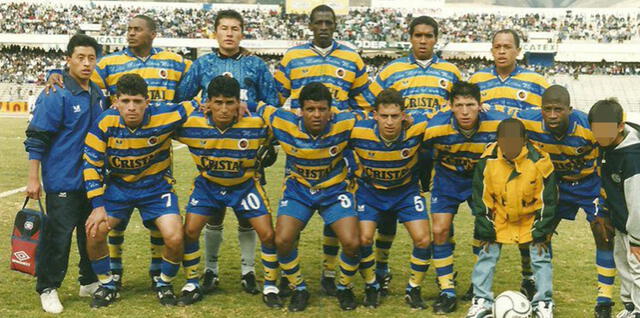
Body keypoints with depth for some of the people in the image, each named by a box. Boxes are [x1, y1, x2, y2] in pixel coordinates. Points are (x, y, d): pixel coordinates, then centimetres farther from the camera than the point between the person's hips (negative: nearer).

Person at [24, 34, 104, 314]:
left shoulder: (97, 94, 9)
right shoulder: (55, 95, -12)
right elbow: (36, 140, -12)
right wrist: (33, 178, -15)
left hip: (93, 180, 7)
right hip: (63, 182, -7)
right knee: (59, 236, -3)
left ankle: (89, 282, 29)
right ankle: (48, 289, 11)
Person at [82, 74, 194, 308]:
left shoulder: (164, 116, -23)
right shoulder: (105, 123, -20)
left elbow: (196, 106, -5)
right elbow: (91, 165, -11)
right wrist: (98, 206, -14)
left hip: (157, 185, -1)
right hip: (118, 185, 1)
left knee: (175, 238, -18)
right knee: (94, 232, -15)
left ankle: (164, 284, 14)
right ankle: (107, 285, 12)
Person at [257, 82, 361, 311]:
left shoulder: (344, 125, -22)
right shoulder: (284, 123, -21)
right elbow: (261, 109, -2)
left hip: (334, 189, -1)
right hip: (297, 189, 1)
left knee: (352, 243, -16)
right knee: (282, 240, -17)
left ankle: (344, 288, 16)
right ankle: (299, 289, 12)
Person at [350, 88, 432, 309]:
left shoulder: (417, 129, -27)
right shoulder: (358, 132, -27)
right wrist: (355, 174, -1)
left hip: (406, 190, 1)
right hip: (369, 190, 0)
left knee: (423, 240, -9)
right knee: (363, 239, -16)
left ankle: (413, 289, 15)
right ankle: (371, 287, 11)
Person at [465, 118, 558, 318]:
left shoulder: (540, 161, -24)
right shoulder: (487, 161, -21)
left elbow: (548, 201, -12)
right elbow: (481, 200, -8)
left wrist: (541, 233, -10)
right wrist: (485, 231, -8)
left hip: (531, 218, -1)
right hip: (499, 218, 1)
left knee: (541, 257, -3)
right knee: (487, 255, -2)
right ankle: (481, 301, 10)